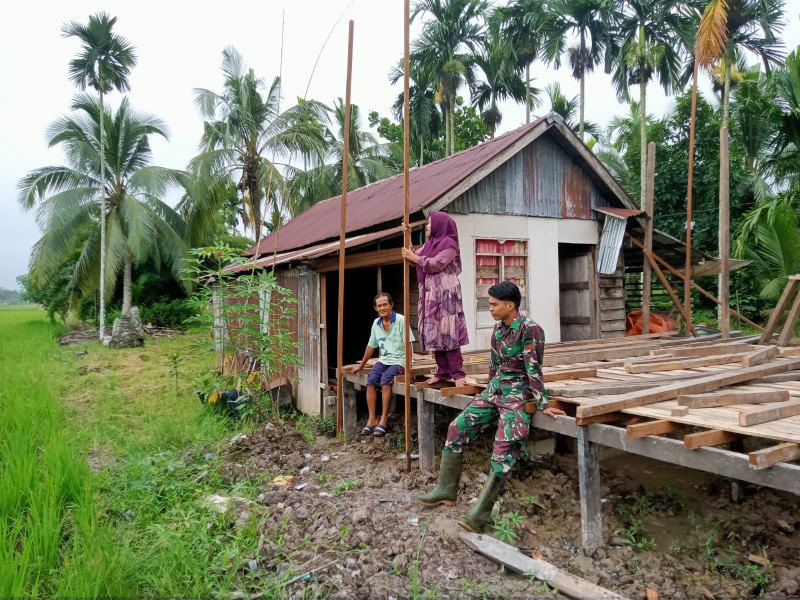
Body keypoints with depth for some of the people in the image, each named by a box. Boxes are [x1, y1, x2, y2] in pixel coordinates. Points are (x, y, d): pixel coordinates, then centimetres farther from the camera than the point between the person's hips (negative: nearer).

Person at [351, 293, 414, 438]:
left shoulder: (401, 321, -8)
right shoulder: (376, 324, 10)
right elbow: (371, 346, 21)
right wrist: (361, 365, 26)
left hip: (398, 361, -5)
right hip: (383, 360, 6)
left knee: (385, 379, -29)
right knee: (371, 381, -19)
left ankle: (384, 420, -22)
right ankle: (372, 419, -15)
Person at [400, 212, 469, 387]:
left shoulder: (449, 244, -6)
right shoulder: (430, 244, 18)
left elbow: (436, 264, -16)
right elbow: (413, 257, 16)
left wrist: (415, 257, -9)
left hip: (445, 295, -8)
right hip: (430, 295, 8)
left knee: (448, 332, -11)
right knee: (435, 333, 6)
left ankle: (457, 373, -9)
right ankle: (443, 372, 12)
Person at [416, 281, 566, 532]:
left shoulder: (529, 329, -14)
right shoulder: (498, 327, 9)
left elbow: (533, 369, -18)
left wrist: (543, 405, -19)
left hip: (518, 392, -8)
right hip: (495, 389, 8)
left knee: (504, 445, -24)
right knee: (457, 427, 1)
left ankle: (480, 513, -22)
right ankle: (446, 490, 11)